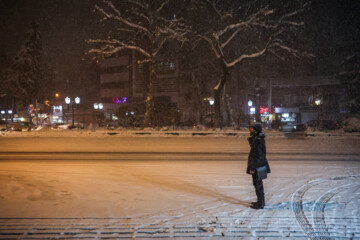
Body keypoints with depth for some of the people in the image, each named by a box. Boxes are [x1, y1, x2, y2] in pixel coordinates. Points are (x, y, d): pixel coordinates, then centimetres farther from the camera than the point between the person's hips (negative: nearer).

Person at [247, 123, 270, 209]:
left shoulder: (258, 140, -21)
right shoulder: (259, 138, 10)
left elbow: (257, 155, -23)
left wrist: (252, 168, -21)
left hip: (257, 165, -10)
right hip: (259, 164, 10)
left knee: (257, 183, -1)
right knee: (258, 183, 18)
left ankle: (260, 204, 8)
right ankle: (261, 201, 29)